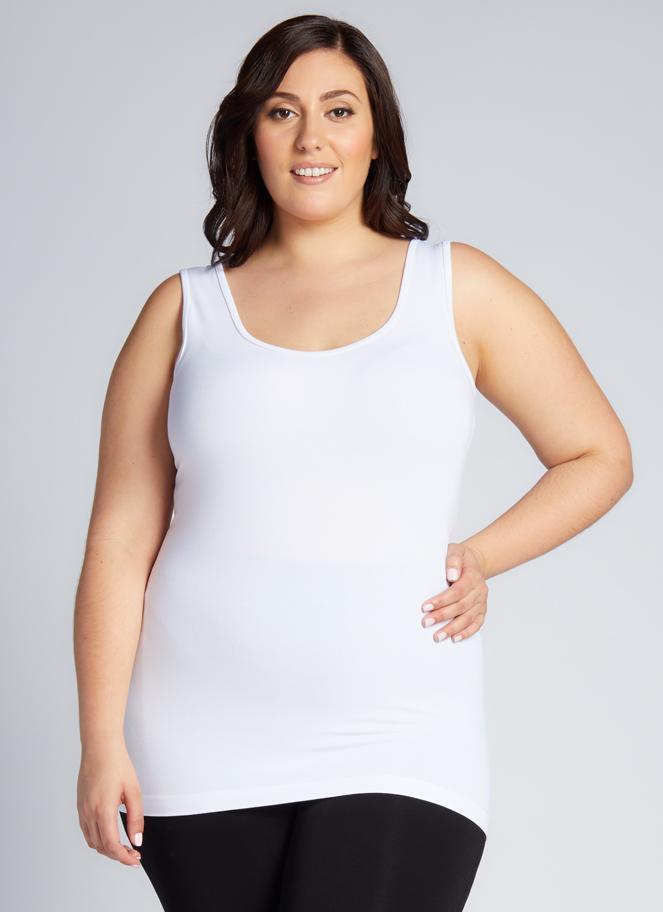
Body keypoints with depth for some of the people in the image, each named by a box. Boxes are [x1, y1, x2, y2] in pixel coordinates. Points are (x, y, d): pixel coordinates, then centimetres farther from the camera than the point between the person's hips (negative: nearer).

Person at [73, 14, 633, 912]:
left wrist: (484, 557, -3)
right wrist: (102, 744, -2)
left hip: (398, 751, -1)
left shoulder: (459, 288, 6)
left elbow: (600, 456, 12)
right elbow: (119, 543, 4)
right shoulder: (185, 310, 6)